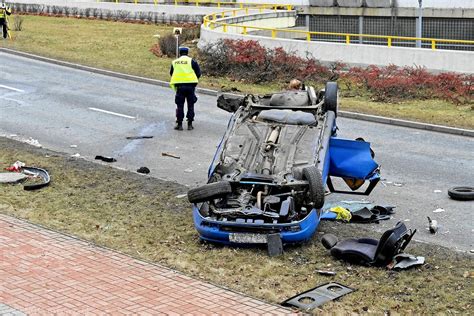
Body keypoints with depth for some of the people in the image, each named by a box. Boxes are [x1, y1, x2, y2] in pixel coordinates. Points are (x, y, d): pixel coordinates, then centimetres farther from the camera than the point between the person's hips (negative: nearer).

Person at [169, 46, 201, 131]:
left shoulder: (174, 62, 11)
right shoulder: (192, 61, 3)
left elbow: (171, 74, 18)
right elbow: (198, 73, 1)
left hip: (179, 86, 1)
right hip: (190, 86, -1)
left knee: (180, 105, 7)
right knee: (190, 105, 7)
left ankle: (179, 124, 7)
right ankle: (190, 124, 8)